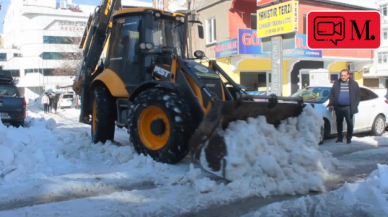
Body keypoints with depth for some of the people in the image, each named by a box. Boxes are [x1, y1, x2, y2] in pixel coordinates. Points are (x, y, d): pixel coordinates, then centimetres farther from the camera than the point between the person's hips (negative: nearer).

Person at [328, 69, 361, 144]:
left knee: (350, 123, 2)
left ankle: (349, 138, 13)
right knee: (339, 123, 9)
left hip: (348, 108, -2)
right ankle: (339, 138, 19)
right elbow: (332, 94, 9)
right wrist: (331, 104, 1)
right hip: (338, 107, 2)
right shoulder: (336, 83, 8)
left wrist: (355, 106, -2)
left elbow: (358, 95, 6)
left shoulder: (354, 84, 4)